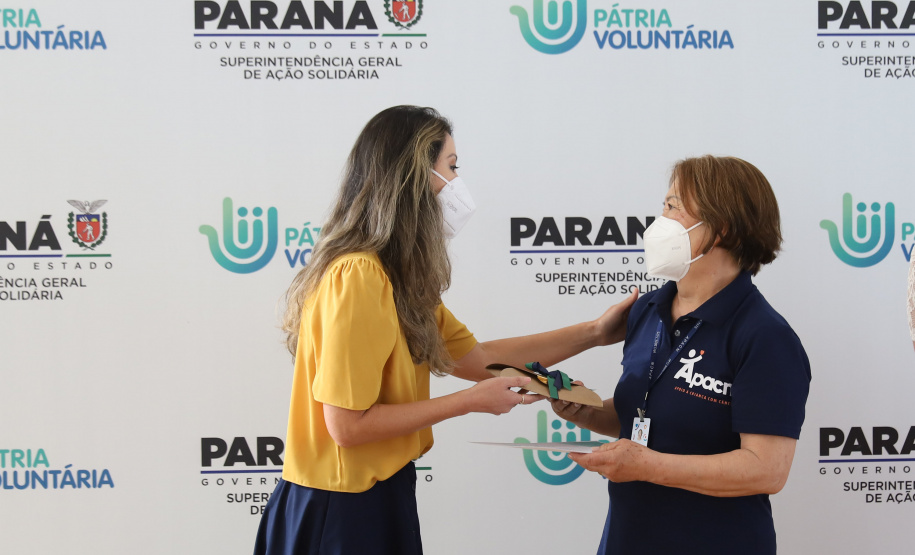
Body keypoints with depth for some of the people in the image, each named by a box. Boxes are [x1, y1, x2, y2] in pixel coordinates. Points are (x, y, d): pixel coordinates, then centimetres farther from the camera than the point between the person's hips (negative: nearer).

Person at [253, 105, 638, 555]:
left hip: (380, 498, 9)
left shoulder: (400, 279, 9)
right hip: (344, 513, -9)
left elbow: (476, 358, 10)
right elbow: (348, 424, -24)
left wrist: (594, 333, 10)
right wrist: (471, 401, -16)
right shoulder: (357, 277, -22)